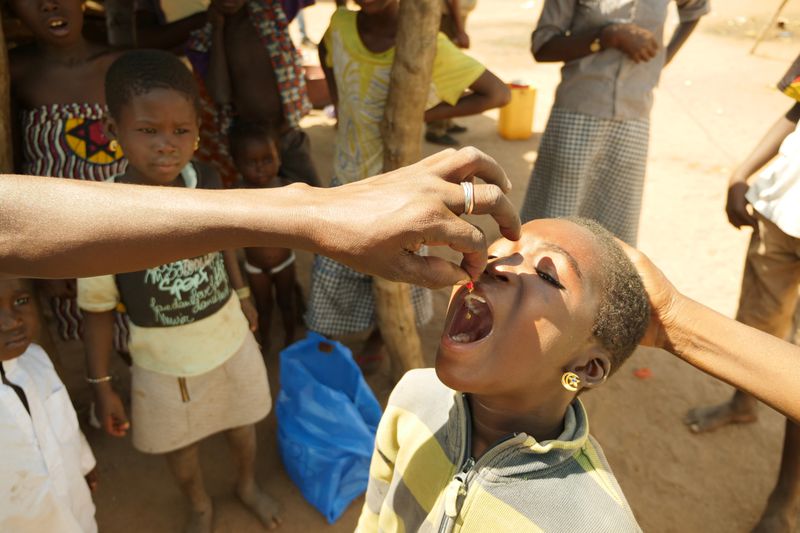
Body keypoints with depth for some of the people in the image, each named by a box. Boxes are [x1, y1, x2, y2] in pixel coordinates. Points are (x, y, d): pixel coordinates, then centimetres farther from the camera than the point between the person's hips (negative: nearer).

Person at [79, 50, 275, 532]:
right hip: (166, 364, -2)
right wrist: (102, 385, -5)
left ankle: (249, 485, 60)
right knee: (181, 447, 24)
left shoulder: (207, 181, -17)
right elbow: (99, 310, -14)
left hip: (232, 341, 3)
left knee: (242, 426, 27)